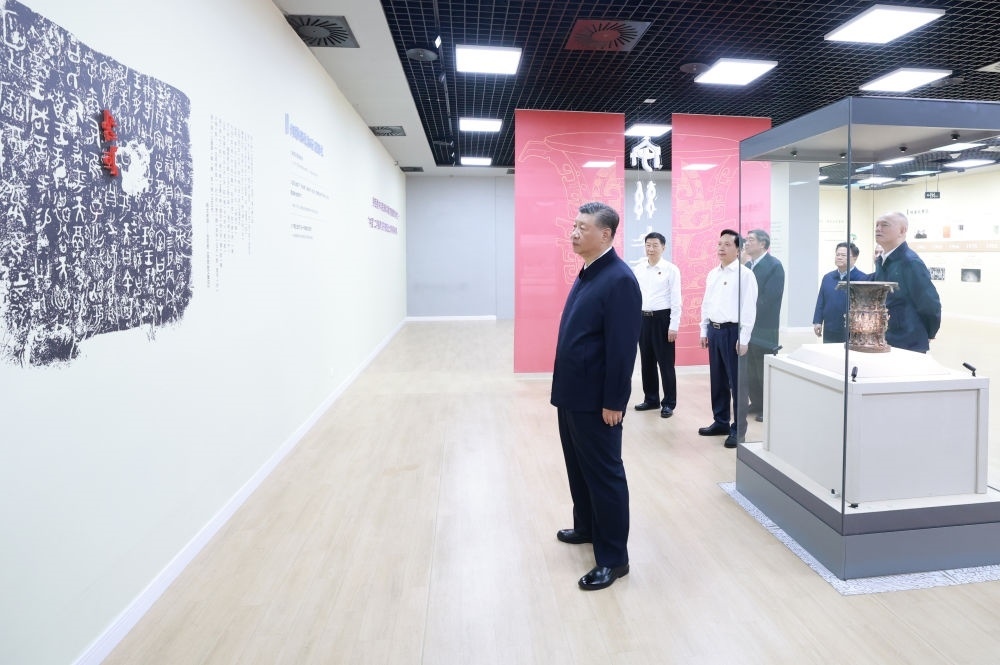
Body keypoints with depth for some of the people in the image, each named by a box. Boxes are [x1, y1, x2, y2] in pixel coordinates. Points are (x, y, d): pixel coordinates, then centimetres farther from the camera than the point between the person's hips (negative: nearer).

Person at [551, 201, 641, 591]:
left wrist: (613, 402, -18)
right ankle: (587, 527, 42)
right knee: (579, 467, 22)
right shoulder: (587, 273, 10)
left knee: (605, 474, 3)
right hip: (572, 393, 9)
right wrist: (565, 387, 17)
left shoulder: (619, 280, -18)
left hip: (597, 400, -9)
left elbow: (623, 346, -20)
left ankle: (614, 558, 18)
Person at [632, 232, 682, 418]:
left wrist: (674, 326, -11)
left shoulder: (671, 269, -5)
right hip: (643, 319, 5)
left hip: (662, 319, -4)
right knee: (647, 362, 13)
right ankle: (651, 399, 27)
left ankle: (669, 403, 14)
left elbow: (676, 300, -7)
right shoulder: (638, 269, 6)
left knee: (665, 363, 2)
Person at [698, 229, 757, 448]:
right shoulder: (712, 274, 12)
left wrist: (743, 339, -15)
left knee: (736, 382, 0)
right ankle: (720, 422, 28)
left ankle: (738, 429, 10)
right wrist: (704, 331, 14)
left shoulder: (744, 274, -9)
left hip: (732, 331, -7)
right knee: (717, 380, 14)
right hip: (714, 330, 7)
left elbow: (749, 308, -12)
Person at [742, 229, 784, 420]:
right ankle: (756, 403, 24)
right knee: (750, 370, 12)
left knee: (765, 370, 1)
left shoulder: (774, 265, -10)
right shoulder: (747, 266, 12)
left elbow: (769, 298, -18)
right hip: (747, 326, 7)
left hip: (764, 327, -7)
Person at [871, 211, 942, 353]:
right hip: (883, 343, 7)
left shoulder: (911, 262, -16)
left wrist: (926, 336, -2)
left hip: (908, 346, -7)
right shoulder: (880, 262, 8)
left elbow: (930, 304, -14)